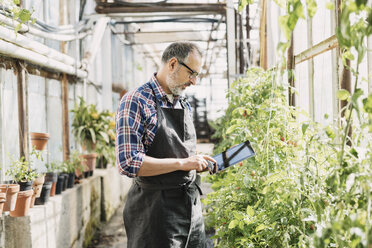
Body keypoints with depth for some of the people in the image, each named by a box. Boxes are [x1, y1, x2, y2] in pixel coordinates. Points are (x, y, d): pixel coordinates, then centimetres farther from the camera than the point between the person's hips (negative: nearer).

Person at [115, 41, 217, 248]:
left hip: (191, 207, 8)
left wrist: (199, 163, 2)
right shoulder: (135, 102, -12)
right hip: (157, 211, -7)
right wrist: (182, 163, -20)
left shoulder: (184, 105, 14)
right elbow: (128, 163, -21)